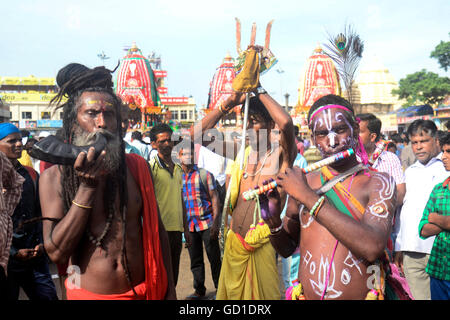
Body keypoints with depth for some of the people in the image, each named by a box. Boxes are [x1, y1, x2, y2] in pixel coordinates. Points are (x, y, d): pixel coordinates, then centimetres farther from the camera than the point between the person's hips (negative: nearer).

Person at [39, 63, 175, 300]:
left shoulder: (137, 167, -2)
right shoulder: (54, 176, -7)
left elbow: (157, 230, 3)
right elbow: (56, 252, -15)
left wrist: (169, 290, 3)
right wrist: (88, 186, -20)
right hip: (88, 293, -1)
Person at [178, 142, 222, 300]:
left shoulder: (205, 174, -1)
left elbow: (214, 198, -2)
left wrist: (215, 221, -10)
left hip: (207, 222, -3)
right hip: (189, 225, 3)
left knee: (214, 258, 3)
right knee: (195, 260, 11)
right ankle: (199, 290, 24)